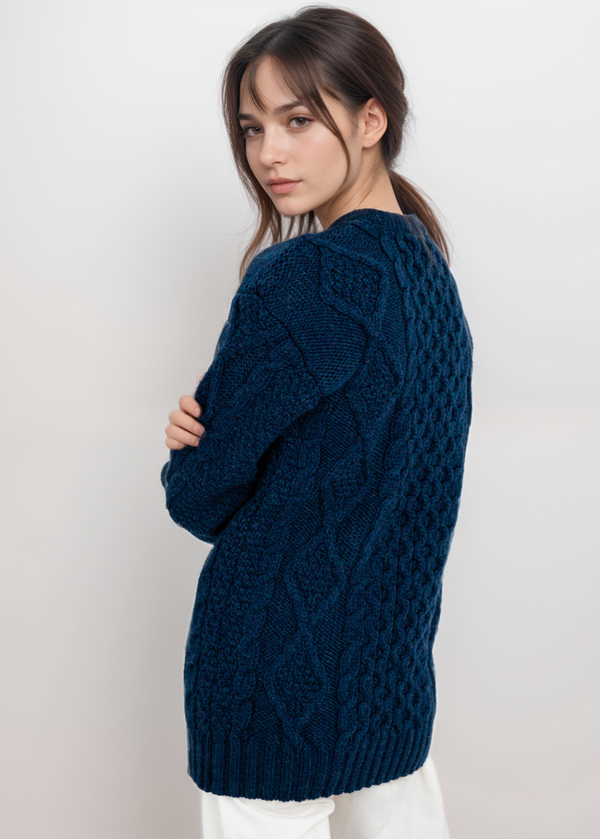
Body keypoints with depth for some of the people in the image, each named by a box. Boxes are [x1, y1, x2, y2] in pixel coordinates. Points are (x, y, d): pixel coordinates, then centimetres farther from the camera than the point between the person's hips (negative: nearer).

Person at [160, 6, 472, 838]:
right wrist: (209, 422, -7)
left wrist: (191, 458, 5)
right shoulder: (425, 260, 5)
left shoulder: (305, 277, -22)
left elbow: (199, 494, -17)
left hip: (281, 658, -8)